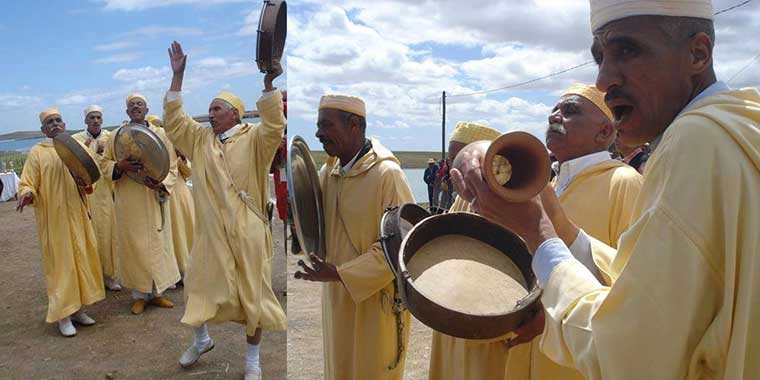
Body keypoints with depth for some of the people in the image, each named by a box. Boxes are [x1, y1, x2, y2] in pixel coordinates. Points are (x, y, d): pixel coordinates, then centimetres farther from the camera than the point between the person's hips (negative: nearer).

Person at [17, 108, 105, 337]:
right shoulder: (37, 152, -2)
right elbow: (27, 184, -5)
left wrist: (84, 182, -7)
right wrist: (27, 194, -27)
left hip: (77, 215, 5)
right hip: (53, 218, -4)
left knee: (80, 259, 9)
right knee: (59, 262, -1)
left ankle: (77, 308, 21)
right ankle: (62, 315, 9)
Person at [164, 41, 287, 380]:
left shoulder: (253, 140, -7)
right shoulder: (200, 139, 8)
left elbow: (274, 126, -24)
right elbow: (173, 120, 5)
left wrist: (268, 84, -37)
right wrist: (177, 76, -3)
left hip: (246, 232, -4)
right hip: (210, 231, 5)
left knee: (251, 294, 6)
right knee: (198, 288, 17)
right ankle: (201, 340, 44)